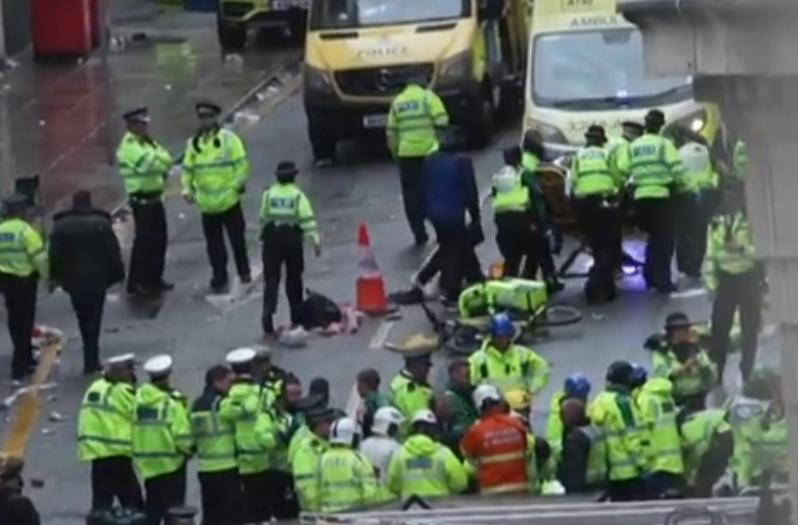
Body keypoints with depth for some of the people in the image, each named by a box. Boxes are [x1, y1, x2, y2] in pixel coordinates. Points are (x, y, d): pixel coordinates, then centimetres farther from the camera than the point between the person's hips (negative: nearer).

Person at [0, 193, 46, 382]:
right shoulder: (25, 230, -15)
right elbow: (39, 256, -17)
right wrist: (47, 276, -5)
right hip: (24, 279, -6)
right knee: (24, 321, -1)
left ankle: (25, 358, 32)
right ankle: (20, 366, -3)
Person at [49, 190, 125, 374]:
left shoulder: (61, 226, -4)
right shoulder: (101, 223, -6)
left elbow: (55, 255, -2)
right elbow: (113, 253, -5)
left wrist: (55, 276, 8)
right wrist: (118, 274, 4)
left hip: (73, 280, 1)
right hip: (97, 279, -1)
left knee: (83, 319, 15)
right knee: (93, 319, 5)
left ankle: (91, 357, 20)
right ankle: (91, 360, 0)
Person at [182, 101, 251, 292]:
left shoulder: (229, 138, -6)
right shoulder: (193, 143, 6)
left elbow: (241, 163, -8)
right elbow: (187, 169, 10)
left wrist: (239, 184, -15)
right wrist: (187, 189, -2)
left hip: (229, 200, -3)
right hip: (207, 203, 3)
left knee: (237, 238, 9)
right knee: (214, 244, 7)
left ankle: (244, 272, 25)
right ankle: (219, 277, 16)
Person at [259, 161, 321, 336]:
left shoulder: (268, 194, 4)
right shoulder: (297, 195, -3)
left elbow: (263, 218, 11)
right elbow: (307, 219, -10)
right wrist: (315, 240, -9)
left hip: (271, 238, 1)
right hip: (292, 239, -1)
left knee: (271, 280, -1)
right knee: (293, 279, 13)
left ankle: (268, 314, -19)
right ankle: (296, 318, 19)